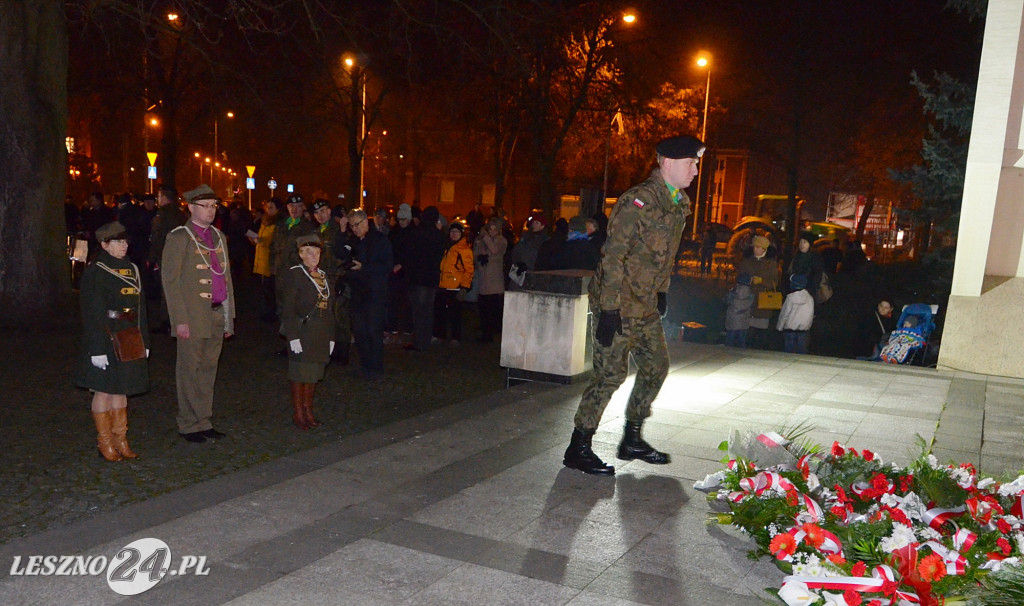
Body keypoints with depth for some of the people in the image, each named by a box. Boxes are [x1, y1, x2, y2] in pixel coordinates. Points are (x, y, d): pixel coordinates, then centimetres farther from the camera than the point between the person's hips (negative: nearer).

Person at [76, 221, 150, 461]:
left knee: (121, 390, 13)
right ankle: (105, 443, 15)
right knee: (104, 391, 3)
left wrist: (144, 341, 12)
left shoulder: (132, 269, 11)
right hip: (106, 340, -6)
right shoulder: (94, 272, -9)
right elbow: (91, 314, -13)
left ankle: (120, 440, 22)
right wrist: (97, 349, -17)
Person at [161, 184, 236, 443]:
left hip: (217, 315, 6)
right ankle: (188, 425, 13)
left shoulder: (219, 236, 15)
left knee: (208, 370, 12)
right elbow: (170, 280, -9)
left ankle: (204, 422, 21)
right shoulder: (179, 237, -5)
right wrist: (180, 320, -14)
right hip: (193, 317, -6)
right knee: (189, 371, 2)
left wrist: (229, 315, 14)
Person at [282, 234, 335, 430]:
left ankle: (308, 411, 22)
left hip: (320, 335, 6)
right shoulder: (294, 274, -6)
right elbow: (288, 309, -11)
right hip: (302, 332, -6)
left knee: (313, 373, 11)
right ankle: (298, 414, 12)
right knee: (300, 374, 1)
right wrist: (293, 337, -17)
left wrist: (331, 336, 12)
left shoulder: (324, 276, 14)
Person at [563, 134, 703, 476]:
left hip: (647, 306, 9)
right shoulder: (637, 202, -18)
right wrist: (609, 310, -22)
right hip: (618, 304, -9)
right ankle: (578, 449, 7)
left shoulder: (680, 204, 10)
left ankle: (632, 440, 29)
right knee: (611, 374, -6)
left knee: (656, 367, 14)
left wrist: (662, 292, 19)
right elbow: (613, 256, -20)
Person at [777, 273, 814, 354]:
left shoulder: (790, 297, -13)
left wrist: (779, 327, 3)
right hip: (804, 330, 3)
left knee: (789, 351, 4)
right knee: (802, 351, 9)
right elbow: (811, 315, 6)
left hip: (790, 330, -3)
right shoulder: (810, 298, -2)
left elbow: (784, 314, -7)